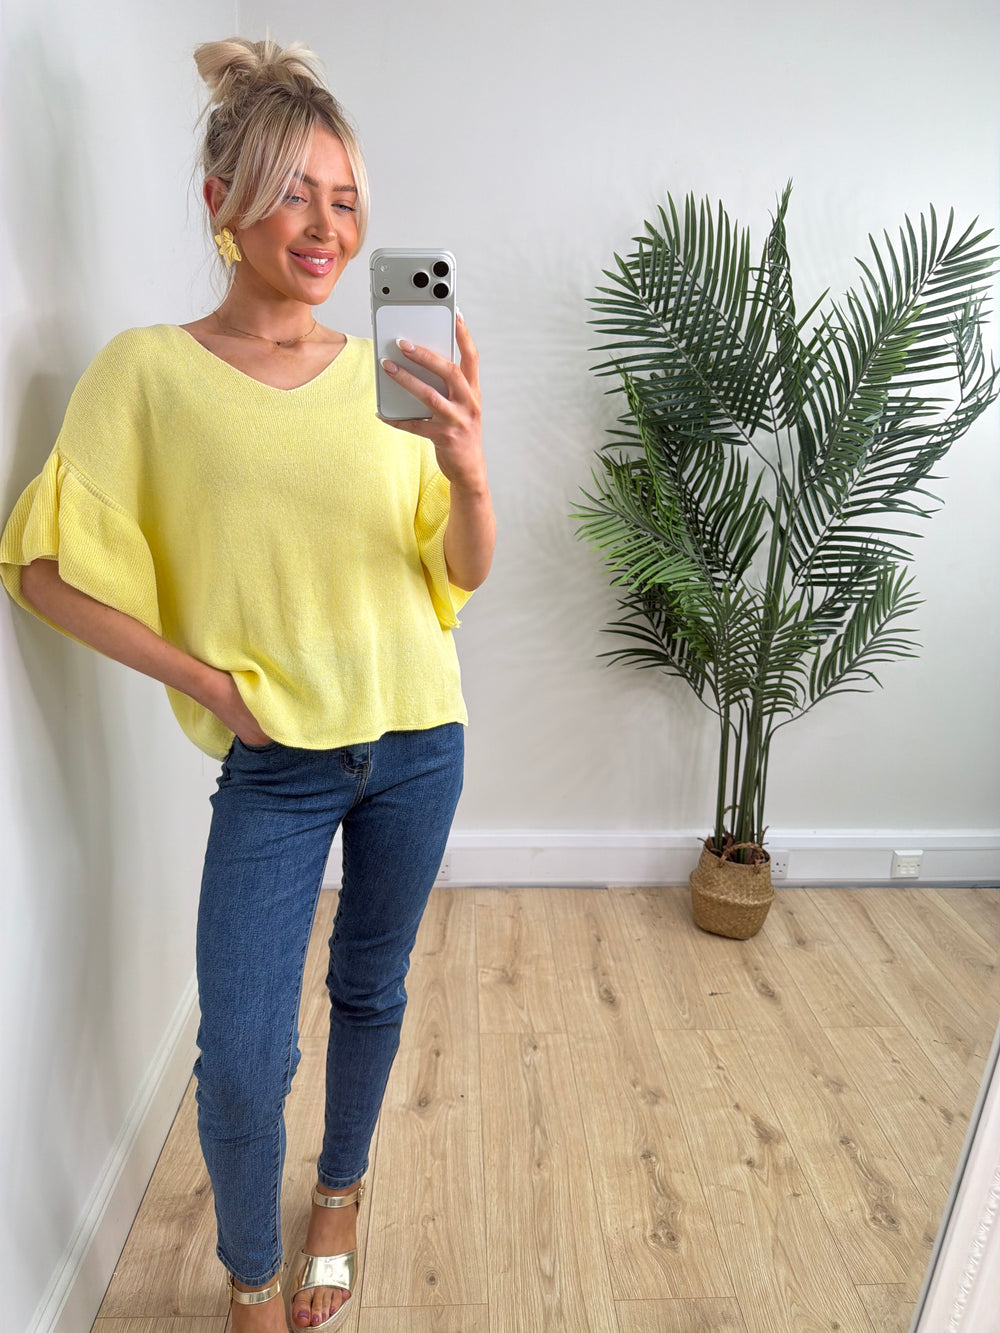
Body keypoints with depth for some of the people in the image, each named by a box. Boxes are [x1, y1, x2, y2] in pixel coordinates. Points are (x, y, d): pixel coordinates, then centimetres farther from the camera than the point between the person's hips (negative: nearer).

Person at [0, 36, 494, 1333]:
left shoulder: (385, 373, 1)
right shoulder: (149, 370, -5)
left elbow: (463, 571, 0)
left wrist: (470, 471, -21)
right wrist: (211, 684, -11)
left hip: (415, 742, 3)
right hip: (274, 764, -2)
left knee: (372, 994, 18)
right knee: (242, 1063, 1)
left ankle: (340, 1192, 49)